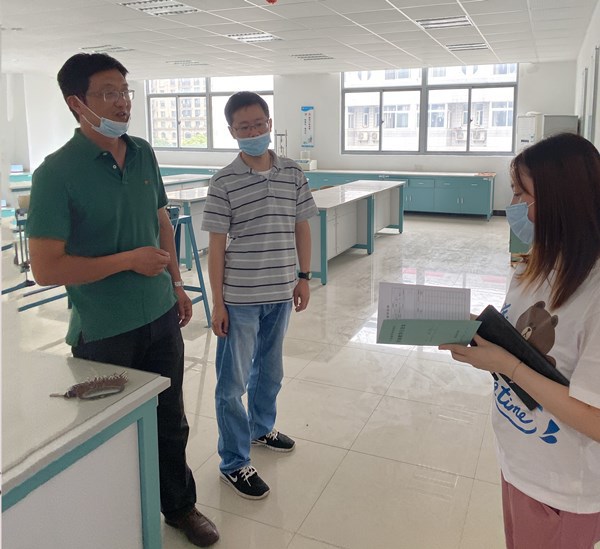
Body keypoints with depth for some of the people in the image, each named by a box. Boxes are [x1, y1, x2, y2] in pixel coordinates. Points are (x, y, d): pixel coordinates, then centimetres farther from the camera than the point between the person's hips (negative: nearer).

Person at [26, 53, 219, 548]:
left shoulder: (144, 154, 0)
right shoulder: (56, 173, -18)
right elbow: (46, 268, -20)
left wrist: (176, 284, 11)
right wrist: (130, 260, -20)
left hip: (160, 316, 5)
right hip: (104, 333, -5)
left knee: (170, 421, 20)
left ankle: (180, 505, 43)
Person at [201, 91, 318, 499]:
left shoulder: (293, 174, 2)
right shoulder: (224, 183, -10)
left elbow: (302, 227, 10)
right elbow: (217, 245, -9)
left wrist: (304, 276, 8)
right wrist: (218, 302, -9)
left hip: (280, 294, 4)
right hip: (239, 298, -4)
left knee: (270, 371, 22)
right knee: (232, 382, 5)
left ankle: (261, 427, 47)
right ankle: (234, 463, 21)